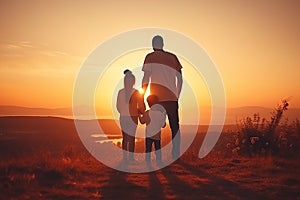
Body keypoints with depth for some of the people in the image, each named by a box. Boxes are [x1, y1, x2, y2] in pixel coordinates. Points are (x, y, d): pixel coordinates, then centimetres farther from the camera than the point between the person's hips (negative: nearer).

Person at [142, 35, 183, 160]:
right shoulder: (172, 57, 9)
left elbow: (146, 78, -5)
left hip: (157, 98, -2)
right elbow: (180, 78, 9)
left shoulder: (150, 57, 1)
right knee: (175, 127, 8)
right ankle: (176, 155, 7)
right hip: (172, 97, 3)